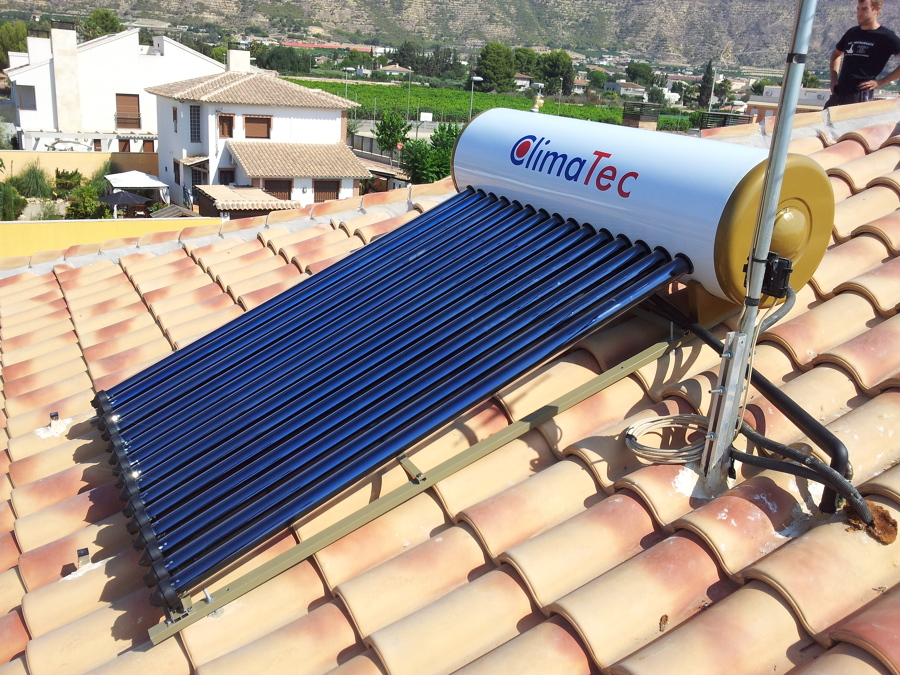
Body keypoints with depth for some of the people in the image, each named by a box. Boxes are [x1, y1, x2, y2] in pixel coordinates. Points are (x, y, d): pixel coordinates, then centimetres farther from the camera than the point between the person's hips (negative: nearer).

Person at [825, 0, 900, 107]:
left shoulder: (885, 36, -2)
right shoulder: (852, 33, 16)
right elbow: (836, 54, 32)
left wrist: (881, 82, -11)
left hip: (861, 95, -6)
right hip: (838, 93, 7)